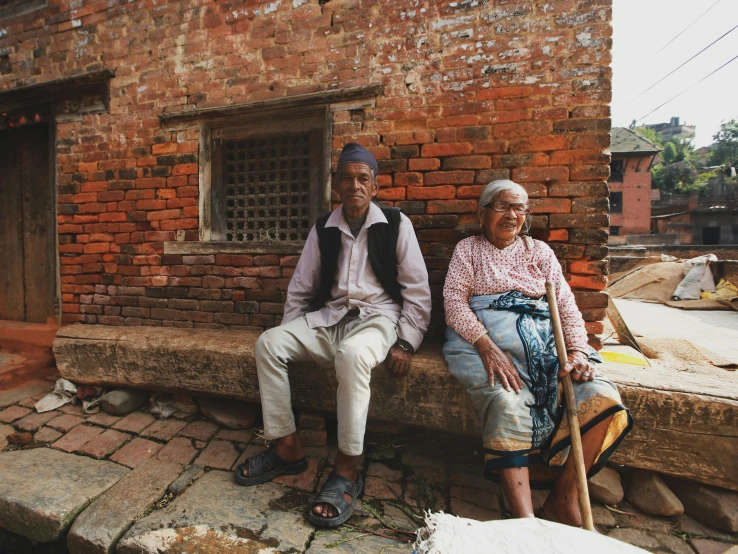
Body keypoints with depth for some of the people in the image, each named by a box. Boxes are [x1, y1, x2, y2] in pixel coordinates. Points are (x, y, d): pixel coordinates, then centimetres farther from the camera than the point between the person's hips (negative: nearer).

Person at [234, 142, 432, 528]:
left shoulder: (396, 224, -1)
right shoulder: (323, 228, 9)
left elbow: (417, 290, -2)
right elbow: (300, 289, 13)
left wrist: (405, 343, -11)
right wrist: (291, 338, 5)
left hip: (376, 317, -4)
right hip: (328, 318, 5)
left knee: (352, 354, -37)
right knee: (268, 343, -15)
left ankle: (346, 471, -19)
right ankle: (287, 449, -2)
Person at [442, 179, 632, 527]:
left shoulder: (539, 251, 22)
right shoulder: (467, 249, 13)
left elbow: (566, 305, 13)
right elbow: (454, 299, -2)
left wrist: (578, 350, -7)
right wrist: (487, 346, -17)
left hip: (543, 336, 4)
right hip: (484, 337, -3)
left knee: (602, 398, -19)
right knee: (508, 404, -32)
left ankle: (563, 499, -4)